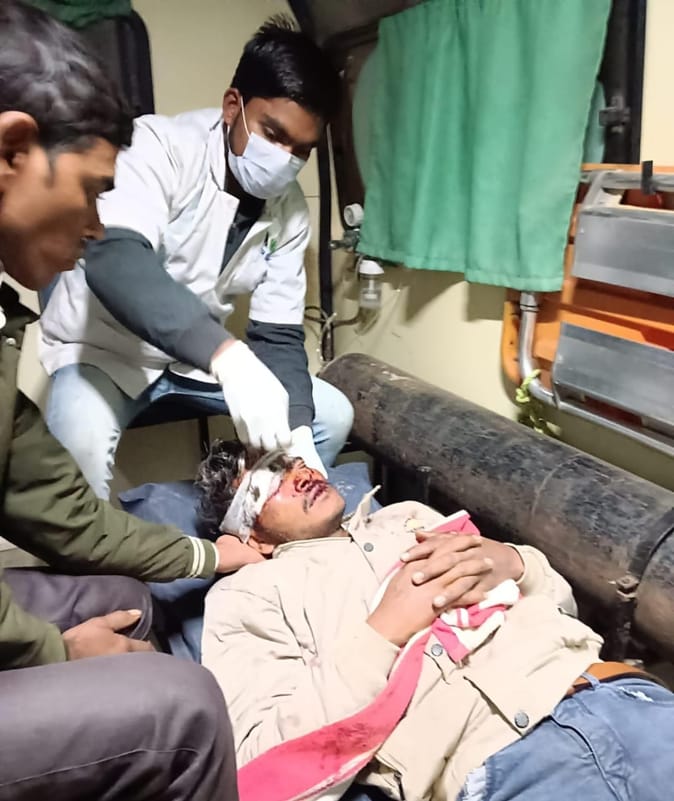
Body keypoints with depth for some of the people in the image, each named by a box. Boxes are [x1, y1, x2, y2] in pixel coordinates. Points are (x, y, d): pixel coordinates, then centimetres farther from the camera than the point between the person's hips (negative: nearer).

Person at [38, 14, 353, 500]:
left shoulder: (289, 210, -7)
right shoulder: (160, 146, -24)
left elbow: (279, 333, -7)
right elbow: (114, 260, -42)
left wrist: (297, 430, -25)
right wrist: (228, 355, -56)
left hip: (200, 356, 6)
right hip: (106, 347, -5)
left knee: (332, 415, -1)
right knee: (79, 449, -36)